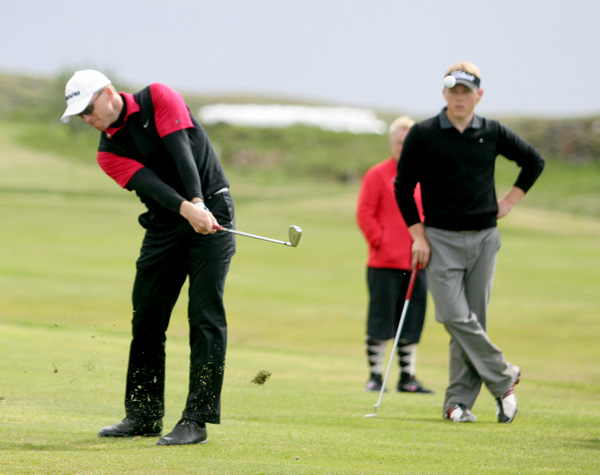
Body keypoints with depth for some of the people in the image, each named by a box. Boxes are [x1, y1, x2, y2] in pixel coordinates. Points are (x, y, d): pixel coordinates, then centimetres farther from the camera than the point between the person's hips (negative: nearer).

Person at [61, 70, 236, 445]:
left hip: (212, 210, -5)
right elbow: (150, 183, -14)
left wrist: (199, 203, -30)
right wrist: (186, 209, -32)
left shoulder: (158, 98, -4)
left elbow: (181, 151, -16)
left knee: (206, 316, -11)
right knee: (147, 318, 6)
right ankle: (144, 416, 18)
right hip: (164, 225, 5)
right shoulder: (109, 152, 4)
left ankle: (197, 420, -14)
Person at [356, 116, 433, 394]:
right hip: (384, 264, -5)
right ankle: (375, 376, 4)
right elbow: (365, 214, -5)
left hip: (416, 263, 5)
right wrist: (379, 242, -10)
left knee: (411, 320, 7)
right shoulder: (377, 175, -3)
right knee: (380, 320, -3)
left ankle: (407, 377, 14)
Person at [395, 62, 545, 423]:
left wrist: (510, 201, 12)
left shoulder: (493, 133, 5)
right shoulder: (423, 135, -2)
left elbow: (535, 161, 20)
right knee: (455, 317, -14)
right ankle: (504, 378, 0)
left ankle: (459, 401, 4)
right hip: (440, 238, -2)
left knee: (475, 320, 0)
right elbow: (403, 187, 3)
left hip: (484, 237, 2)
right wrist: (418, 235, -3)